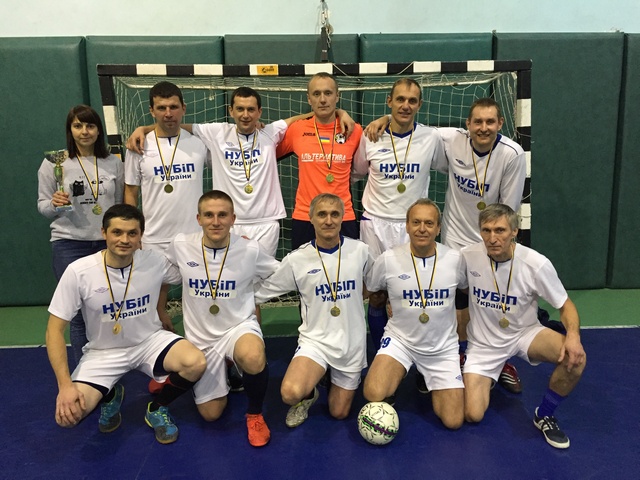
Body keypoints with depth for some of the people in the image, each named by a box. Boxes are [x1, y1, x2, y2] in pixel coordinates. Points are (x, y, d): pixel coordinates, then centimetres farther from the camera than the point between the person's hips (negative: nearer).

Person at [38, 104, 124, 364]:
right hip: (69, 245, -2)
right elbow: (43, 205, 3)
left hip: (107, 244, 2)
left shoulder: (113, 163, 6)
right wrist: (54, 203, -20)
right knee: (80, 313, 1)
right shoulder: (54, 162, -1)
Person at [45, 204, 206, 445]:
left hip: (150, 340, 1)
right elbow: (55, 330, -14)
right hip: (103, 351, 0)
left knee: (195, 363, -28)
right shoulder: (79, 271, -19)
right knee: (67, 413, -23)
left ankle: (157, 409, 5)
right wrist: (65, 386, -22)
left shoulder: (155, 261, -14)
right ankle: (110, 396, 16)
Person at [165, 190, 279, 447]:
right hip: (201, 336, 3)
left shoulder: (250, 249, -15)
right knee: (211, 414, 4)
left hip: (240, 326, -2)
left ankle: (255, 414, -6)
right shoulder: (180, 246, -10)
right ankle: (223, 375, 38)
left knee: (254, 359, -38)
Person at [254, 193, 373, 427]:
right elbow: (257, 294, -4)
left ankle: (338, 383, 44)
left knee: (339, 413, 11)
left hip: (352, 342, 2)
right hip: (315, 340, -1)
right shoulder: (297, 260, -11)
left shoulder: (360, 251, -7)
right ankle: (309, 395, 10)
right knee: (291, 394, -28)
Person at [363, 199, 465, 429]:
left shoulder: (455, 259, -10)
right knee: (374, 395, -25)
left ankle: (430, 379, 28)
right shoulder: (388, 259, -15)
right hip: (400, 339, -1)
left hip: (443, 347, 2)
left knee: (453, 421, -1)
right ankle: (397, 374, 11)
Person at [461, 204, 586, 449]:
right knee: (472, 415, -11)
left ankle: (544, 415, -1)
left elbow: (565, 305, -9)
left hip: (525, 333, 0)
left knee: (575, 358, -29)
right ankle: (488, 376, 25)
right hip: (483, 342, 0)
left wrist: (573, 335, -30)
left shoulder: (536, 263, -21)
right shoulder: (467, 256, -20)